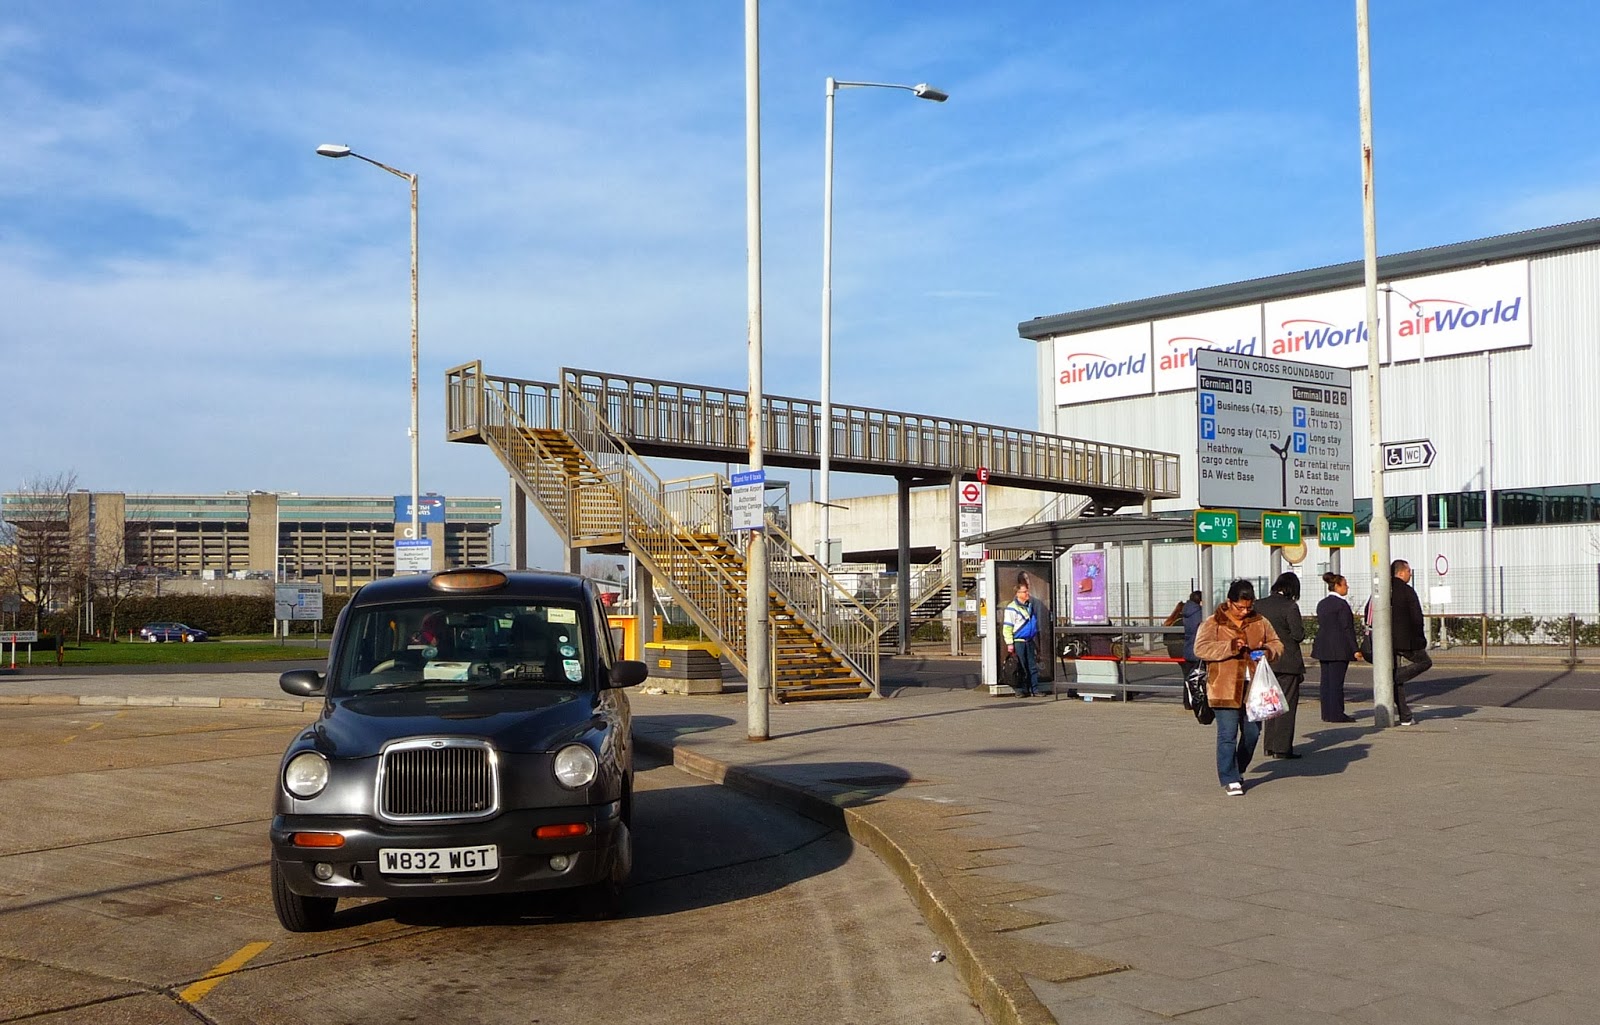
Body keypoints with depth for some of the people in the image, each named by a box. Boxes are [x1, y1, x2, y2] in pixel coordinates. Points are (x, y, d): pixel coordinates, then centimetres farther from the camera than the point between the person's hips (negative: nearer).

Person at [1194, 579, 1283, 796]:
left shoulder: (1260, 622, 10)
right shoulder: (1213, 623, -3)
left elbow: (1277, 644, 17)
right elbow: (1200, 648, -14)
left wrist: (1268, 651, -8)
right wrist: (1230, 647, -25)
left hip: (1254, 689, 5)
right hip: (1225, 690, -5)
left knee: (1252, 733, 12)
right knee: (1228, 735, -6)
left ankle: (1238, 770, 33)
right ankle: (1230, 780, 1)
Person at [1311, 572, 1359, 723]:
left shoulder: (1322, 604, 13)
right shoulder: (1341, 604, -12)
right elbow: (1347, 628, -14)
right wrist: (1355, 649, -12)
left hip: (1323, 648, 8)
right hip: (1339, 648, -8)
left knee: (1326, 681, 9)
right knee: (1336, 681, -5)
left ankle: (1327, 713, 12)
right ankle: (1336, 714, -3)